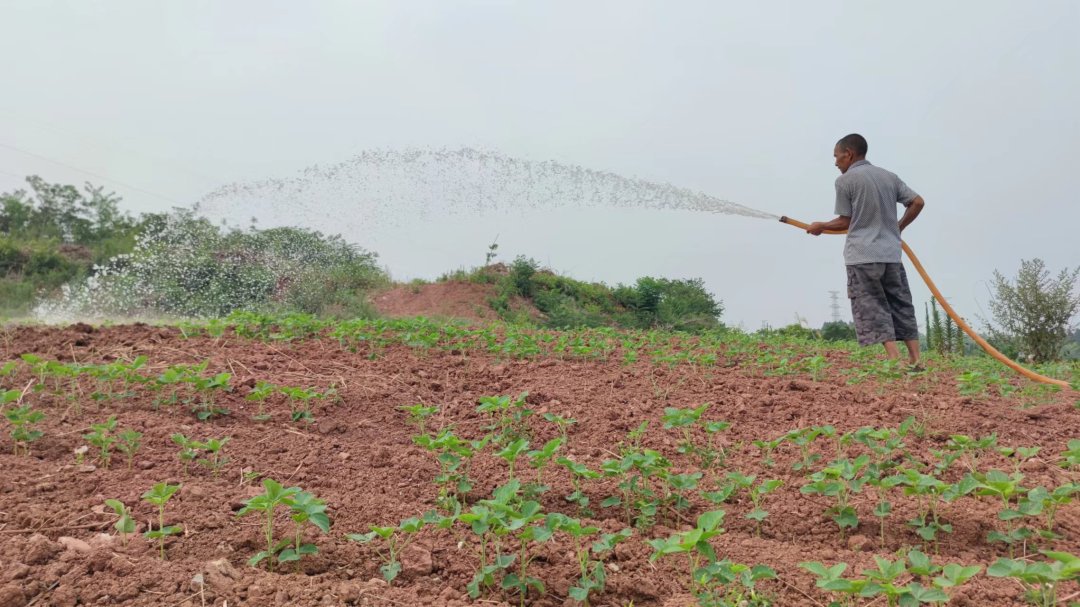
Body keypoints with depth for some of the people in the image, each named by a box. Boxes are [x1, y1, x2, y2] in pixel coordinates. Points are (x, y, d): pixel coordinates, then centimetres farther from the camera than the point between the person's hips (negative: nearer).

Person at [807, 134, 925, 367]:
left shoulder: (845, 180, -4)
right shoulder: (889, 177, 13)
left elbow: (845, 221, -2)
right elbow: (918, 202, 12)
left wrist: (821, 226, 15)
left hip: (862, 255, -6)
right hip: (891, 253, 6)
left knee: (872, 309, -3)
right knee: (901, 306, 12)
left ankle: (895, 359, -11)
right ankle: (915, 359, 10)